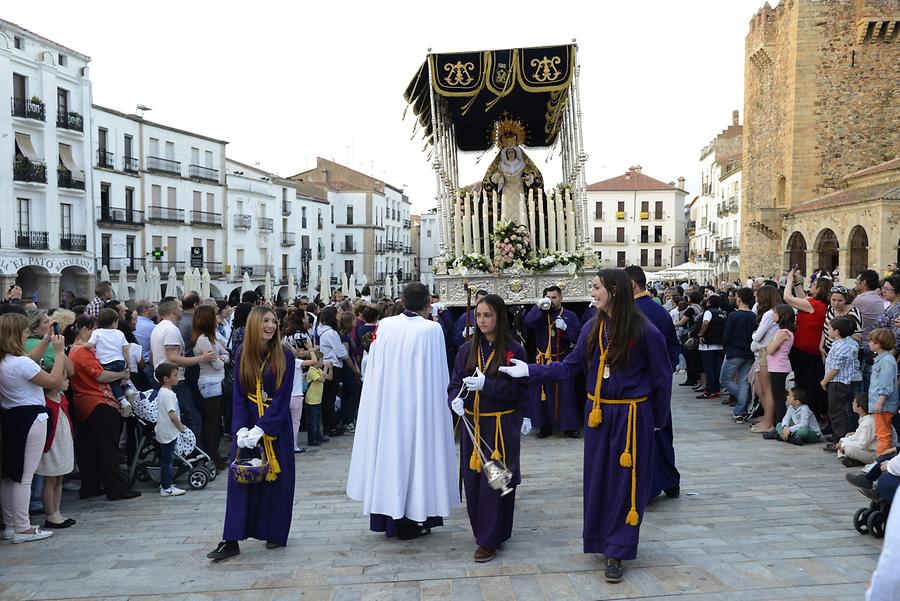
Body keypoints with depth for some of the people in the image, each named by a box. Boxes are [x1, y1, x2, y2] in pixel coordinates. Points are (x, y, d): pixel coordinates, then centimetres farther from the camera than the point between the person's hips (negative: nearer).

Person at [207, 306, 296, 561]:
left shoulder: (284, 355, -7)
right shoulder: (242, 355, 0)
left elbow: (282, 397, -12)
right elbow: (238, 395, -2)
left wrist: (261, 428, -20)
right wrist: (241, 428, -16)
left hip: (277, 424, -1)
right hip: (247, 422, 2)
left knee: (277, 476, 5)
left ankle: (276, 533, 19)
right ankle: (231, 540, 1)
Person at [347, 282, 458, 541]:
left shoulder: (384, 325, -3)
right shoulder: (431, 329, -13)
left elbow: (373, 368, 5)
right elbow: (439, 376, -8)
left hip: (385, 404, 3)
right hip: (418, 406, -3)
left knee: (388, 452, 13)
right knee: (415, 453, 7)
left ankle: (387, 519, 22)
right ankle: (410, 522, 14)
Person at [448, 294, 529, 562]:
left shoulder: (514, 350, -7)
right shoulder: (467, 350, 4)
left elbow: (519, 389, -10)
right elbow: (455, 384, 3)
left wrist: (486, 384, -23)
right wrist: (455, 399, -19)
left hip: (501, 426, -4)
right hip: (472, 424, 4)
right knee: (473, 481, 7)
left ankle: (489, 540, 11)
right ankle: (482, 530, 28)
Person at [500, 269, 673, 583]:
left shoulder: (644, 331, -13)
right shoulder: (592, 330, 2)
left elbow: (661, 378, -4)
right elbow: (570, 367, 5)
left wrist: (658, 421, 2)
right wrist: (529, 371, -4)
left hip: (632, 417, -5)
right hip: (598, 414, 5)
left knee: (624, 482, 2)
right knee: (597, 480, 12)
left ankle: (617, 552, 13)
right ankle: (602, 539, 29)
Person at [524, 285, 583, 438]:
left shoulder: (570, 316, 4)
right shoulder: (540, 314, 6)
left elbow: (577, 337, -5)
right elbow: (527, 323, -15)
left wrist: (564, 328, -19)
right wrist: (539, 307, -20)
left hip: (562, 360, -1)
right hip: (542, 360, 1)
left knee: (565, 394, -1)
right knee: (541, 394, 3)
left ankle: (569, 426, 8)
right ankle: (545, 426, 13)